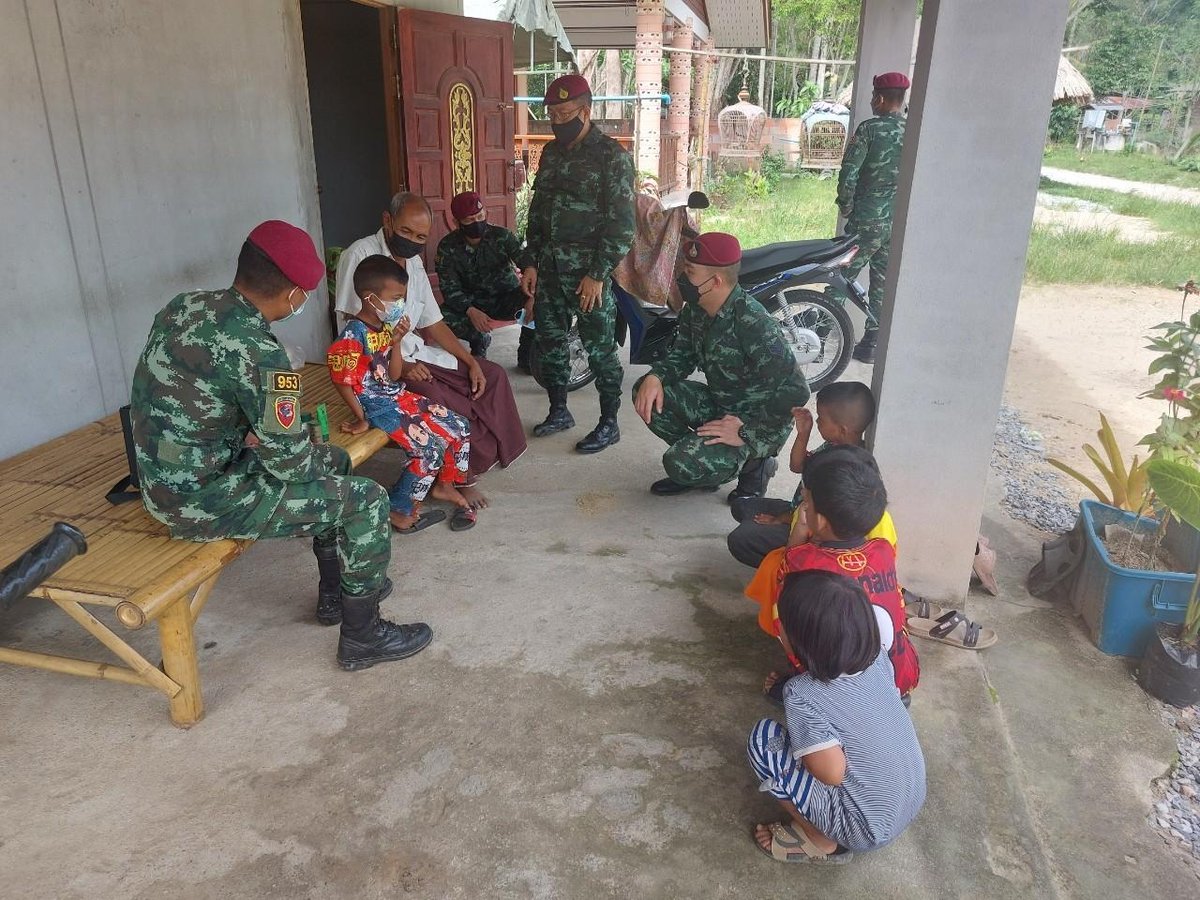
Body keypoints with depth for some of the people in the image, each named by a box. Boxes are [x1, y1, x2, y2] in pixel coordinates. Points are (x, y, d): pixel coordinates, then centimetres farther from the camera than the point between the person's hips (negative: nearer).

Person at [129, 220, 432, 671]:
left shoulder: (185, 305, -1)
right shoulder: (258, 353, -28)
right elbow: (289, 461, -19)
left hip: (163, 477, 9)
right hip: (202, 500, -9)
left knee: (335, 460, 21)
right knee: (365, 500, -3)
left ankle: (335, 593, 34)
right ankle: (362, 635, 12)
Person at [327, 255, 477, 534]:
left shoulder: (386, 326, 4)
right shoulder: (353, 337, -21)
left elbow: (394, 376, 4)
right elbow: (343, 383, -16)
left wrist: (396, 342, -9)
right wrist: (361, 420, -11)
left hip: (399, 397, 9)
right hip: (377, 407, -9)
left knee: (460, 428, 5)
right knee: (429, 450, -18)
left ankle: (444, 485, 26)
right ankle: (400, 511, -1)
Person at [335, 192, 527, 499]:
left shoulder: (414, 262, 12)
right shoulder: (361, 255, -13)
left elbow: (432, 323, 14)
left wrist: (471, 362, 4)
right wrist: (398, 366, -25)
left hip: (415, 352, 9)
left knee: (492, 375, 1)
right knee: (441, 401, -31)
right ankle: (463, 475, -8)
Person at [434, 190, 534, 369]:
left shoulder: (502, 236, -12)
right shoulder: (447, 247, -10)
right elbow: (450, 288, -13)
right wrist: (471, 311, -34)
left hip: (507, 298, 0)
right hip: (472, 303, 1)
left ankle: (526, 355, -7)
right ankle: (479, 340, 3)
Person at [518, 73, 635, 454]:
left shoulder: (612, 155, -10)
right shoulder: (551, 152, 11)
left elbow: (621, 223, -14)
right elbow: (537, 210, 16)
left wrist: (598, 274, -18)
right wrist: (531, 262, 9)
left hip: (588, 270, -7)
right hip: (549, 266, 7)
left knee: (599, 348, 0)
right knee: (548, 341, 13)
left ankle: (609, 423, 13)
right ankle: (558, 411, 29)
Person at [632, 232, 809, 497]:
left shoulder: (753, 324, -30)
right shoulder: (695, 308, -5)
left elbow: (795, 391, -30)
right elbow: (683, 355, 8)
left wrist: (746, 432, -27)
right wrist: (655, 377, -14)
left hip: (759, 420, -8)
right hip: (718, 403, 8)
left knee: (681, 464, -26)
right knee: (646, 393, -8)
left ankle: (754, 461, 1)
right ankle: (694, 465, 7)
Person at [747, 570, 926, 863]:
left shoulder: (803, 696, -28)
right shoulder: (877, 658, -10)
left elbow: (832, 774, -28)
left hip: (866, 830, -7)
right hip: (913, 804, 7)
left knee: (763, 740, -9)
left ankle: (820, 841, 5)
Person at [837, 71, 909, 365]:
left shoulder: (870, 128, -8)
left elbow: (849, 172, -12)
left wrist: (845, 205, 2)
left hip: (868, 219, -4)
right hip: (903, 222, 4)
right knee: (884, 285, 10)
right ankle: (871, 345, 15)